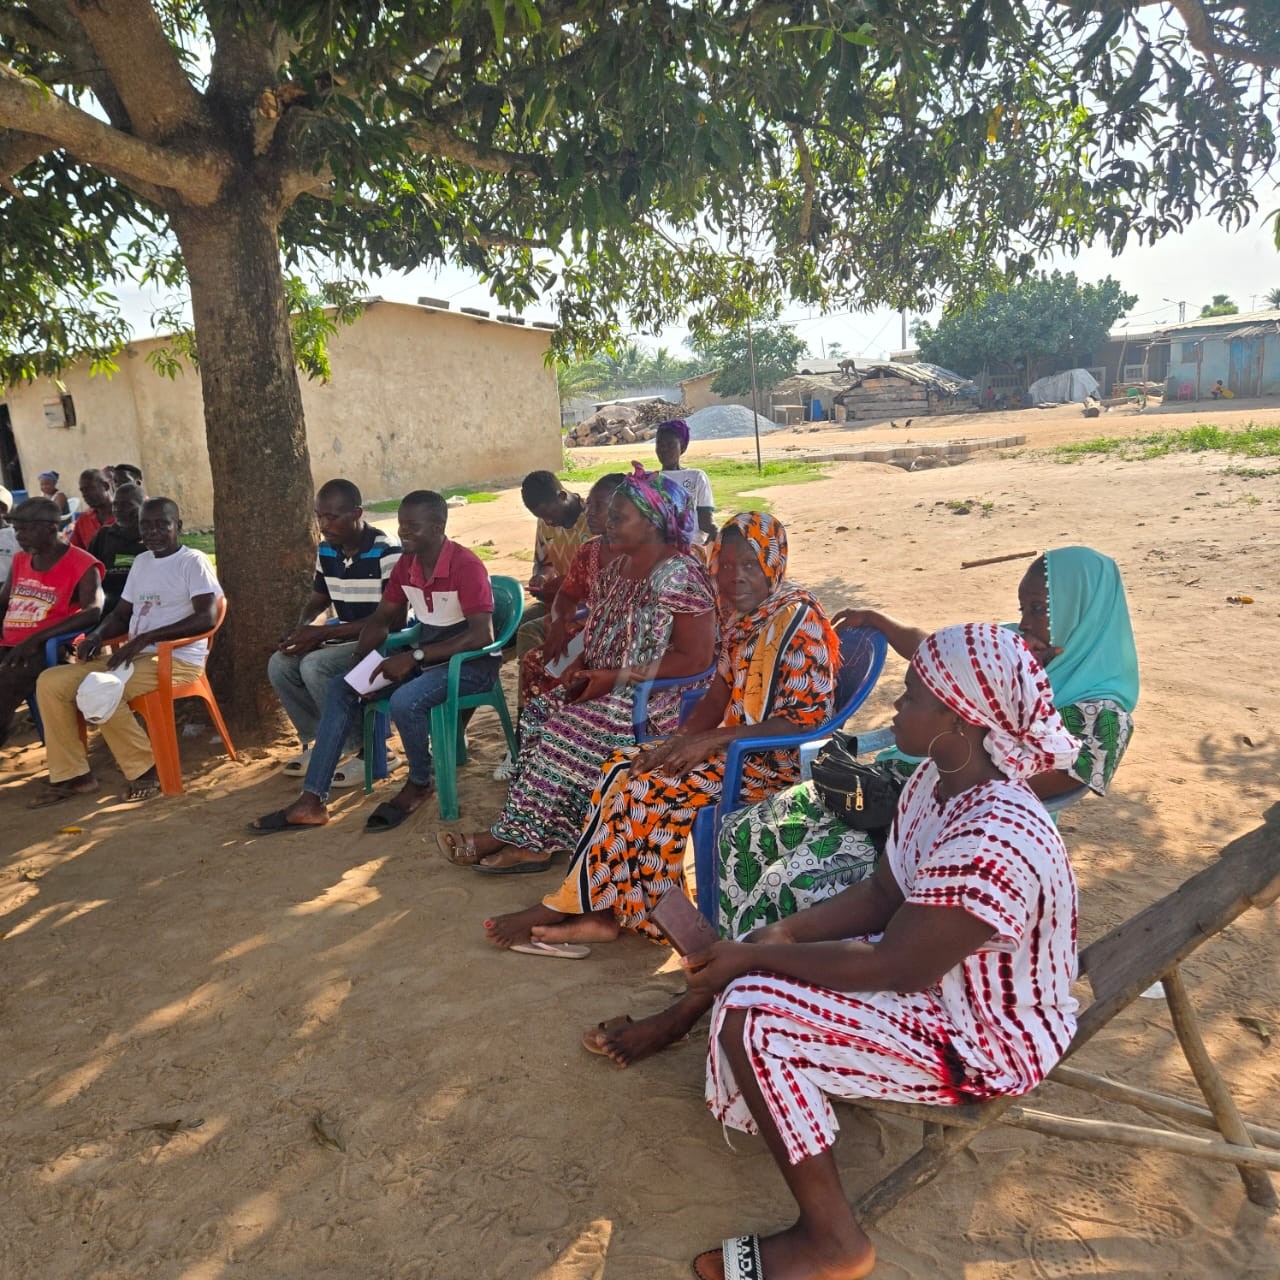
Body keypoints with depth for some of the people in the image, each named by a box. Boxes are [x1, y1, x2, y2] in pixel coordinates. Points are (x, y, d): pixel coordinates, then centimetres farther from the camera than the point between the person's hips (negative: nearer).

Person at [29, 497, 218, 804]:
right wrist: (96, 636, 0)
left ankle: (146, 770, -11)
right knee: (50, 682, -2)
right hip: (137, 655, 8)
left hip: (177, 659, -8)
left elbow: (207, 618, -20)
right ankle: (72, 775, 4)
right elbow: (121, 614, 23)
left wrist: (145, 638, -24)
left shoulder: (193, 561, -7)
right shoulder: (141, 562, 17)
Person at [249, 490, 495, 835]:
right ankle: (311, 801, -6)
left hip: (472, 661, -8)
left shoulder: (466, 565, -20)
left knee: (405, 701, -34)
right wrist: (360, 661, -7)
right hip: (425, 656, 8)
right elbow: (381, 619, 13)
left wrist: (414, 657, -28)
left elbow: (481, 635, -27)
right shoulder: (405, 565, 4)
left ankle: (419, 783, -2)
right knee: (340, 687, -4)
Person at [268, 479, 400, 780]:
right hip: (346, 640, 8)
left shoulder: (388, 553, -19)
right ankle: (318, 741, 7)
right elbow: (319, 599, 19)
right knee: (280, 664, -10)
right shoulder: (326, 551, 5)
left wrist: (323, 633, -24)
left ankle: (363, 750, -12)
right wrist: (302, 629, -5)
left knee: (315, 666, -27)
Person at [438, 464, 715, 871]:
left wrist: (617, 677, -22)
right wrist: (581, 663, -2)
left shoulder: (679, 576, -17)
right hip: (609, 686, 9)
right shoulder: (620, 567, 10)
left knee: (568, 729, -22)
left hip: (657, 696, -8)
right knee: (539, 714, -9)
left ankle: (521, 837, -7)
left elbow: (696, 658, -21)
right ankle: (527, 838, -10)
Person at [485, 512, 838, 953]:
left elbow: (808, 717, -22)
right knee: (623, 768, -9)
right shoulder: (743, 617, 9)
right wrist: (683, 740, -9)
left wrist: (711, 740, -25)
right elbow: (719, 694, 11)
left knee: (648, 788, -21)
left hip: (778, 760, -8)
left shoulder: (797, 619, -16)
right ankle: (602, 913, -10)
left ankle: (568, 905, -5)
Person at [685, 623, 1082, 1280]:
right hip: (939, 975, 9)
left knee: (751, 1016, -18)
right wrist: (778, 935, -11)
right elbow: (881, 894, 1)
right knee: (755, 965, 8)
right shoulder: (936, 780, -7)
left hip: (987, 1048, -9)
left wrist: (757, 956, -19)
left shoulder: (990, 846, -36)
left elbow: (890, 968, -28)